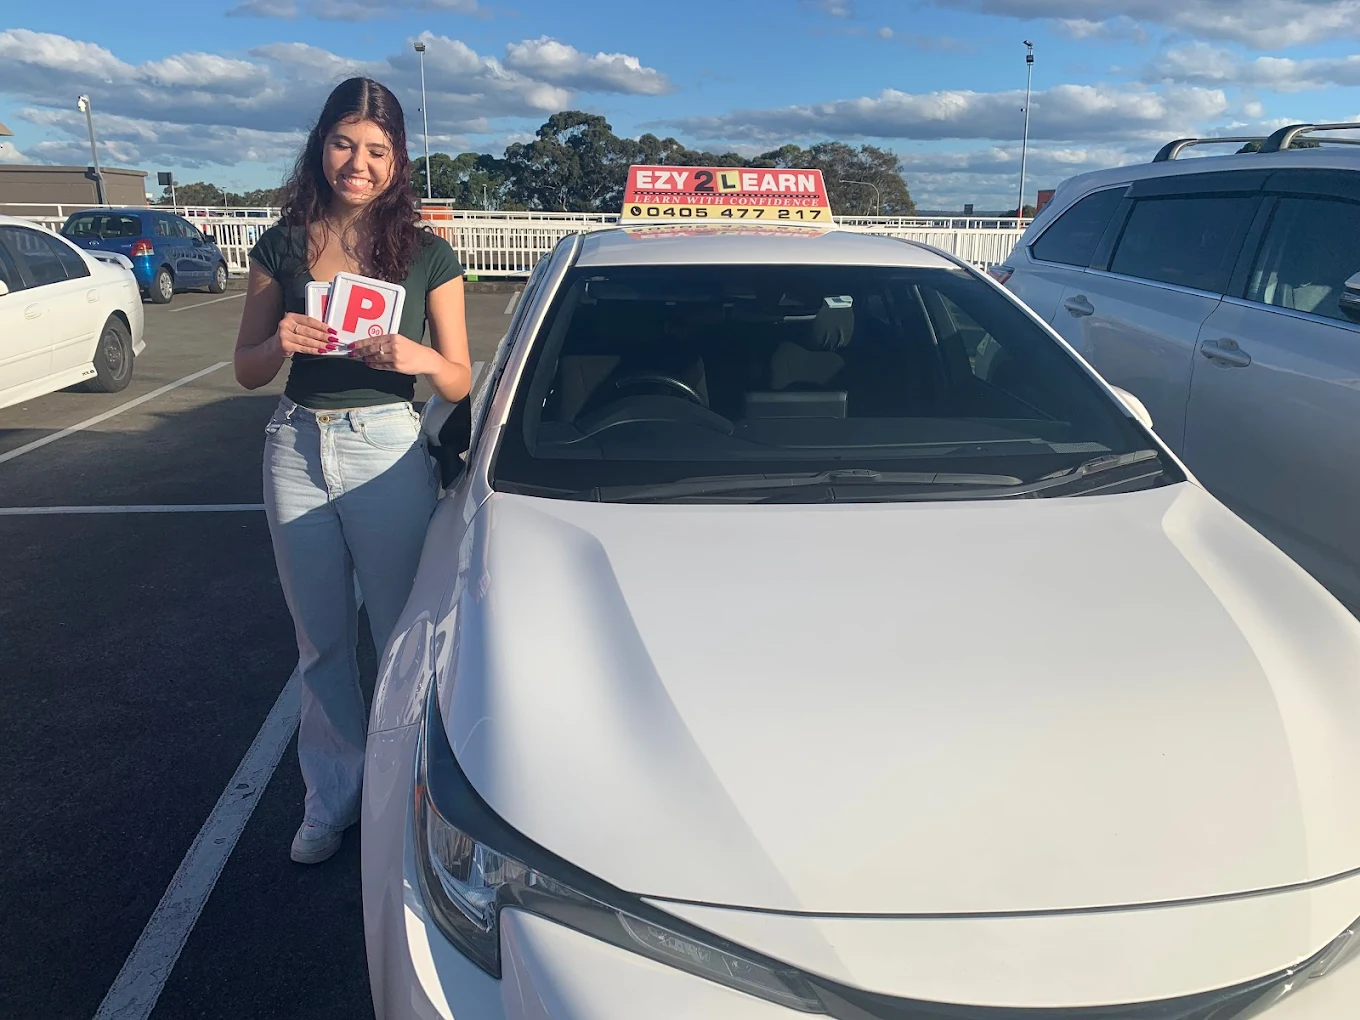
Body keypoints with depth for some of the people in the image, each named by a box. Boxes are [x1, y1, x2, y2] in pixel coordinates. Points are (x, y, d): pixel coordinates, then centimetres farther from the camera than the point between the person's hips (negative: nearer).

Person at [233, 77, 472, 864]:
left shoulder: (427, 254, -2)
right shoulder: (284, 246, 4)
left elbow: (460, 384, -1)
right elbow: (247, 371, 8)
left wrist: (420, 357, -23)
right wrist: (279, 343, -14)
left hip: (387, 451, -3)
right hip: (296, 450, 3)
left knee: (403, 632, 5)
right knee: (322, 641, 14)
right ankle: (333, 798, 30)